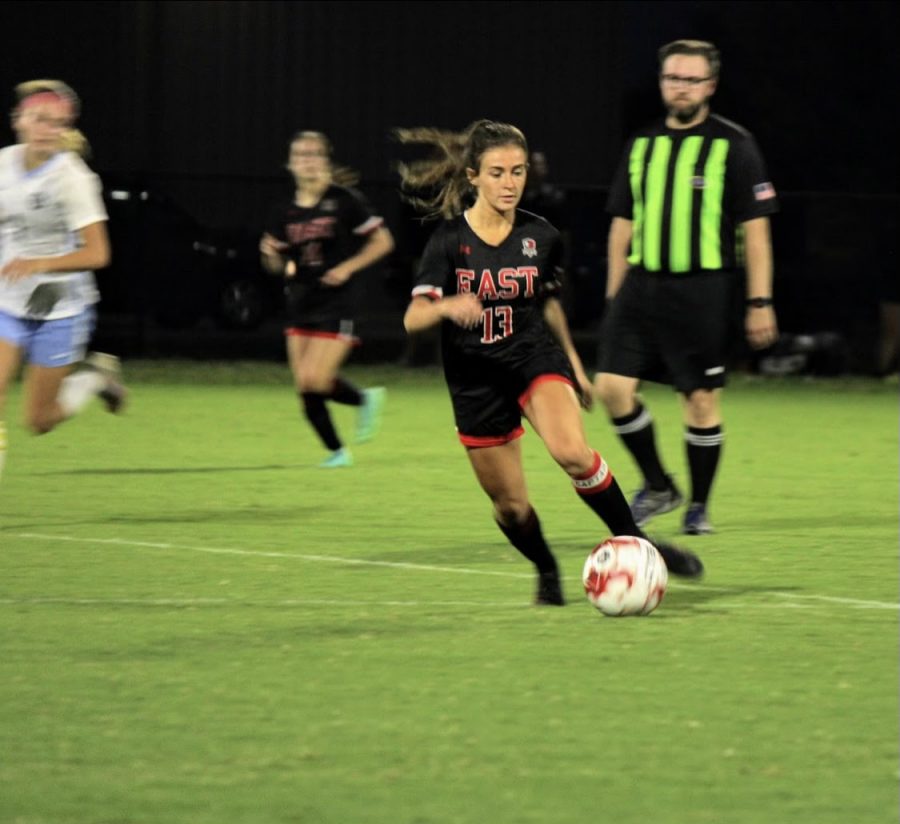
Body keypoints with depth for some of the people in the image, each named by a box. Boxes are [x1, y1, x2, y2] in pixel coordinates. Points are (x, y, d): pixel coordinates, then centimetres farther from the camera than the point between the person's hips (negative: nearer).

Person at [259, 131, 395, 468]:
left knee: (315, 381, -15)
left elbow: (382, 241, -4)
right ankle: (336, 451, 19)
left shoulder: (344, 201, -8)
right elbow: (278, 266, 11)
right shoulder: (285, 212, 5)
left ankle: (364, 399, 14)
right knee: (304, 388, 2)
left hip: (335, 303, -5)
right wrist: (271, 254, -12)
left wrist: (347, 268, -14)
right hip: (300, 302, 5)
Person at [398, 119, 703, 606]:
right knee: (509, 503, 5)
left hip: (535, 359, 0)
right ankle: (547, 572, 35)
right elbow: (413, 319, -19)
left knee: (571, 451, -29)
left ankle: (634, 544, -14)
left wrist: (574, 363, 21)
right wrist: (448, 306, -40)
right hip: (475, 379, 0)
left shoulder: (540, 237, -2)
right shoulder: (449, 241, -11)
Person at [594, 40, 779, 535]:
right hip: (642, 284, 4)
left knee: (701, 400, -2)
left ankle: (698, 507, 14)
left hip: (702, 290, -4)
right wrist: (614, 295, 15)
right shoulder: (642, 145, 12)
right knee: (612, 386, -6)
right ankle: (657, 486, 12)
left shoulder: (733, 145, -2)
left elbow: (755, 228, -3)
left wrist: (760, 302, -8)